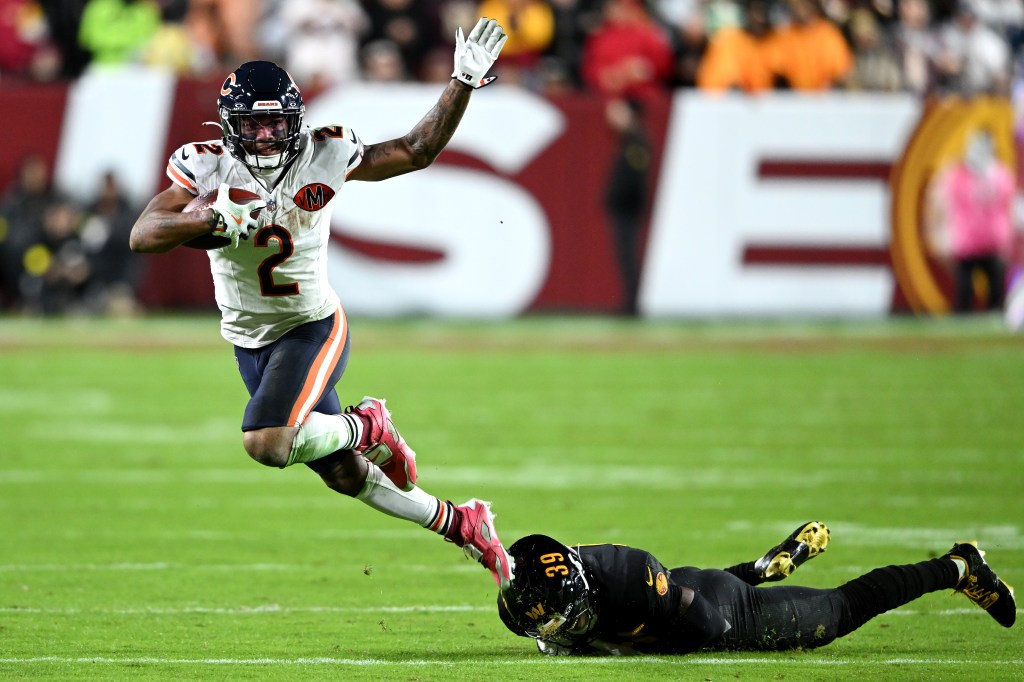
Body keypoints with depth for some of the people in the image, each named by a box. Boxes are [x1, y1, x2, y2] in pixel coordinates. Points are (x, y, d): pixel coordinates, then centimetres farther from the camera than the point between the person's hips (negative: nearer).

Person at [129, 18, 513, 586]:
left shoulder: (322, 157, -13)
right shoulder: (207, 166, -13)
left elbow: (416, 152, -4)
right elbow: (143, 235, -22)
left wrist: (463, 82, -13)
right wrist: (216, 223, -37)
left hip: (313, 329, -3)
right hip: (250, 342, 3)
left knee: (267, 444, -28)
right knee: (344, 475, 12)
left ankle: (366, 427, 0)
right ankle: (461, 526, 32)